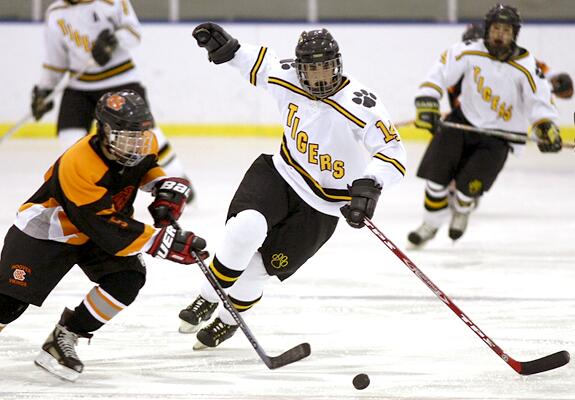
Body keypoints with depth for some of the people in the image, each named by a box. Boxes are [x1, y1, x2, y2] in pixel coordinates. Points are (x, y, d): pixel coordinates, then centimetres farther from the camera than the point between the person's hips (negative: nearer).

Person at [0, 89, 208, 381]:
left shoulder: (144, 145, -15)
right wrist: (166, 242, -39)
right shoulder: (78, 166, -37)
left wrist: (166, 189, -8)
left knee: (127, 280, -19)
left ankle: (64, 337, -5)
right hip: (45, 231, -6)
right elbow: (108, 230, -37)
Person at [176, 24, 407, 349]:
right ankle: (208, 299, -4)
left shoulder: (360, 103, -26)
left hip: (323, 206, -3)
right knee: (245, 228, -27)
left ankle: (229, 320, 30)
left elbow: (392, 151, -30)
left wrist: (369, 185, -47)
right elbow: (261, 63, 13)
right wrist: (227, 48, -2)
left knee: (259, 266, -1)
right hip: (281, 175, 3)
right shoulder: (287, 80, -9)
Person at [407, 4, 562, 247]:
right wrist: (427, 105, -19)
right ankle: (431, 224, 13)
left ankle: (462, 209, 22)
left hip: (498, 137, -2)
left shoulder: (526, 68, -18)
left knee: (468, 185, -15)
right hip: (464, 120, 2)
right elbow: (439, 73, -9)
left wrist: (546, 129, -38)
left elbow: (540, 102, -20)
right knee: (436, 171, -10)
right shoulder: (469, 52, -13)